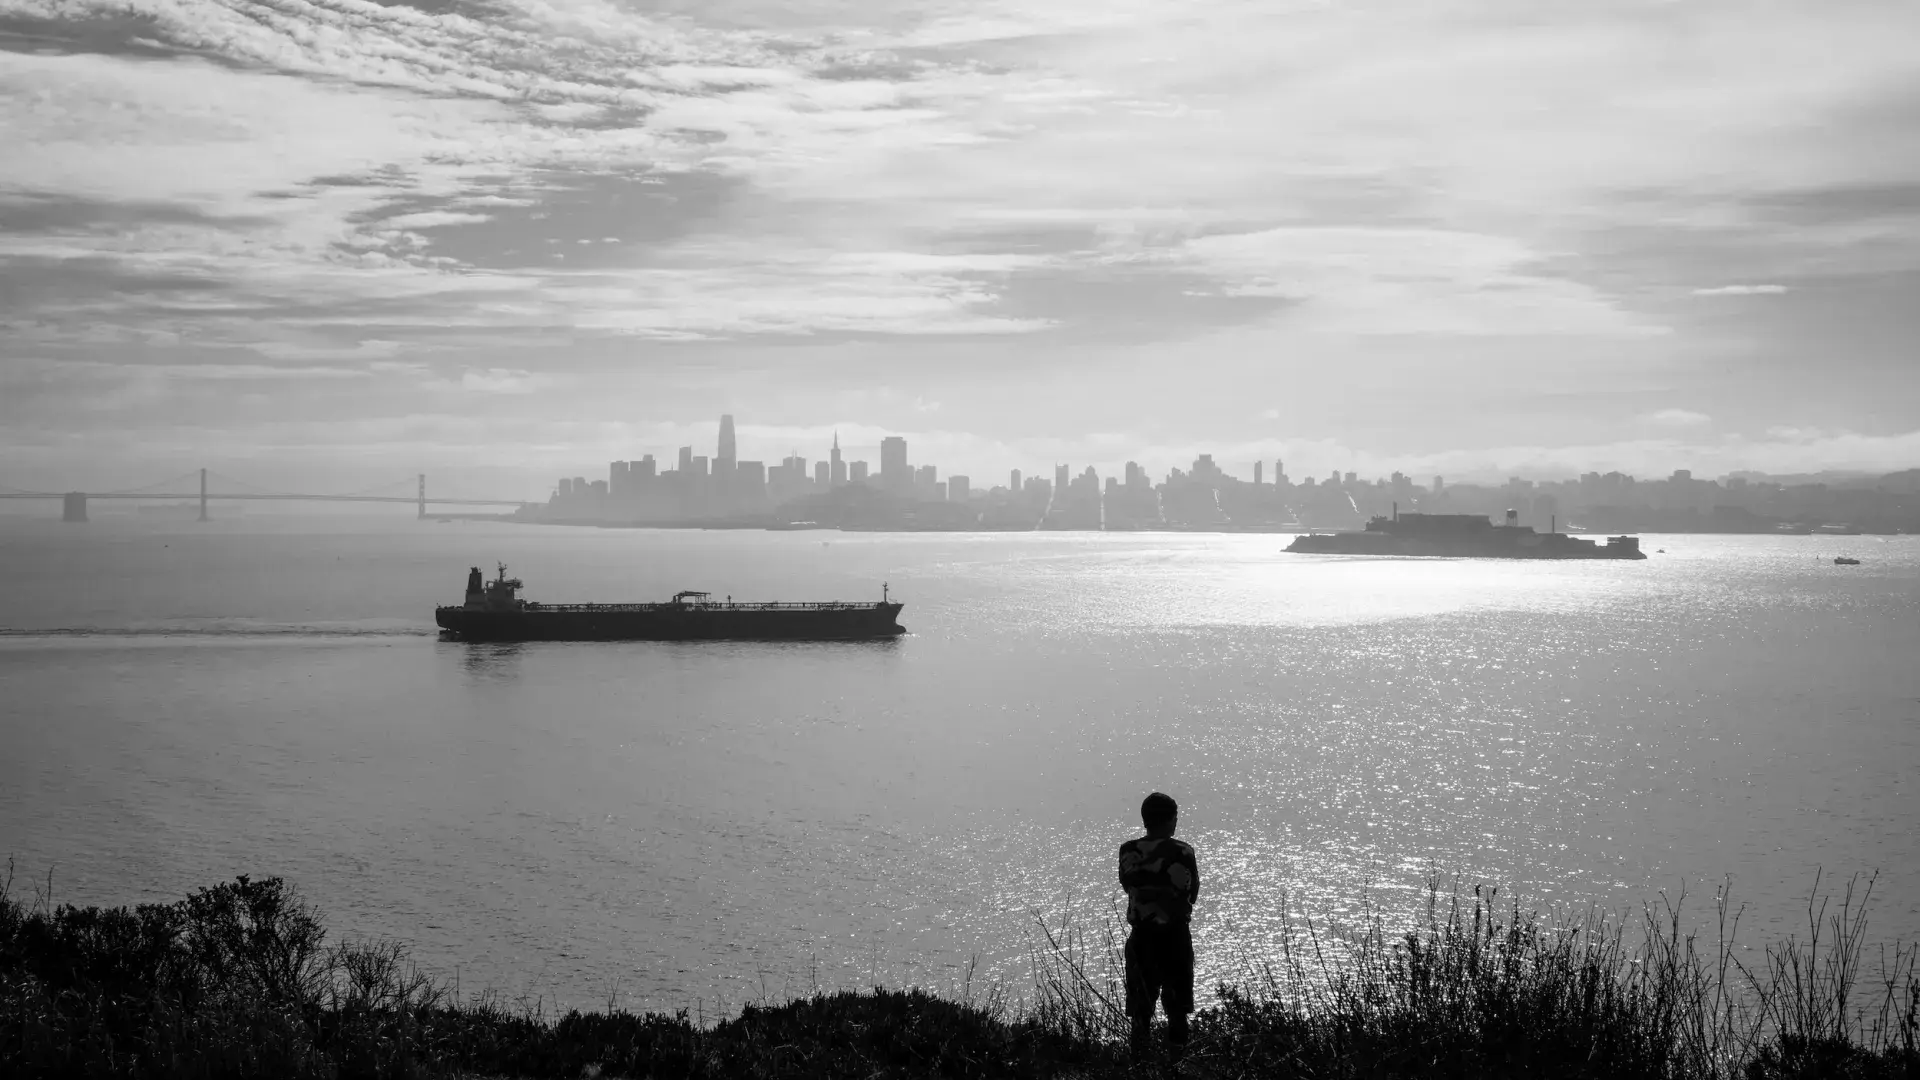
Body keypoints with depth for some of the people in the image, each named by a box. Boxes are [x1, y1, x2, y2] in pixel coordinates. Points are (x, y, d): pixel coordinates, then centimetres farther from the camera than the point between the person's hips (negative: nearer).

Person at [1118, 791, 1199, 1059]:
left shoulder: (1128, 851, -3)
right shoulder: (1182, 852, -11)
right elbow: (1192, 894, -3)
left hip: (1141, 936, 2)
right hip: (1175, 935, -2)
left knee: (1141, 1007, 9)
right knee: (1177, 1007, 10)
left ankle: (1140, 1057, 6)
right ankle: (1177, 1055, 11)